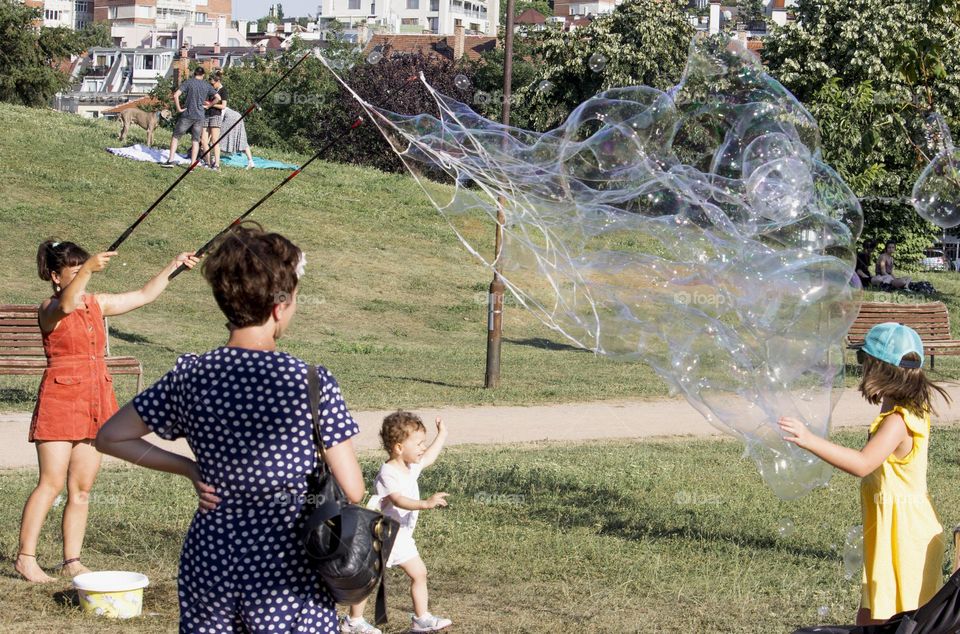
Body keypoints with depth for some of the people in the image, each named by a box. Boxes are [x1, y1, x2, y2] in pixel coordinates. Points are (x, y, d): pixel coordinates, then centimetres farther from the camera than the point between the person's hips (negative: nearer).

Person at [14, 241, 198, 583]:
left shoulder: (97, 304, 12)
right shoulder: (50, 310, -8)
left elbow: (144, 295, 19)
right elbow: (65, 304, -33)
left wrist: (173, 266, 14)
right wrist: (87, 270, -47)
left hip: (94, 406, 7)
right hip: (60, 399, -7)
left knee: (82, 488, 7)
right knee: (51, 482, -10)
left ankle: (72, 560, 12)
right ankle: (25, 558, -4)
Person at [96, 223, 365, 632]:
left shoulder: (190, 376, -2)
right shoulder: (312, 384, -14)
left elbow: (110, 437, 9)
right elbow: (353, 490, -11)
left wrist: (190, 470, 8)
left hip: (209, 564, 4)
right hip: (287, 574, -4)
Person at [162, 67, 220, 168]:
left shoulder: (188, 83, -3)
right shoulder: (207, 86, 5)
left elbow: (176, 95, -13)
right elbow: (218, 98, 1)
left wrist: (179, 109, -5)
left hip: (187, 115, -2)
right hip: (200, 116, 2)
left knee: (176, 136, 8)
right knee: (195, 140, 7)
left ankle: (170, 160, 2)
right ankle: (192, 165, 4)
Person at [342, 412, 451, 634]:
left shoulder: (411, 467, 5)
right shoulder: (388, 474, -24)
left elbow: (428, 457, 29)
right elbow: (398, 500, -38)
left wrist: (441, 435, 32)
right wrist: (426, 503, -49)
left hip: (402, 537, 9)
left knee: (419, 573, 7)